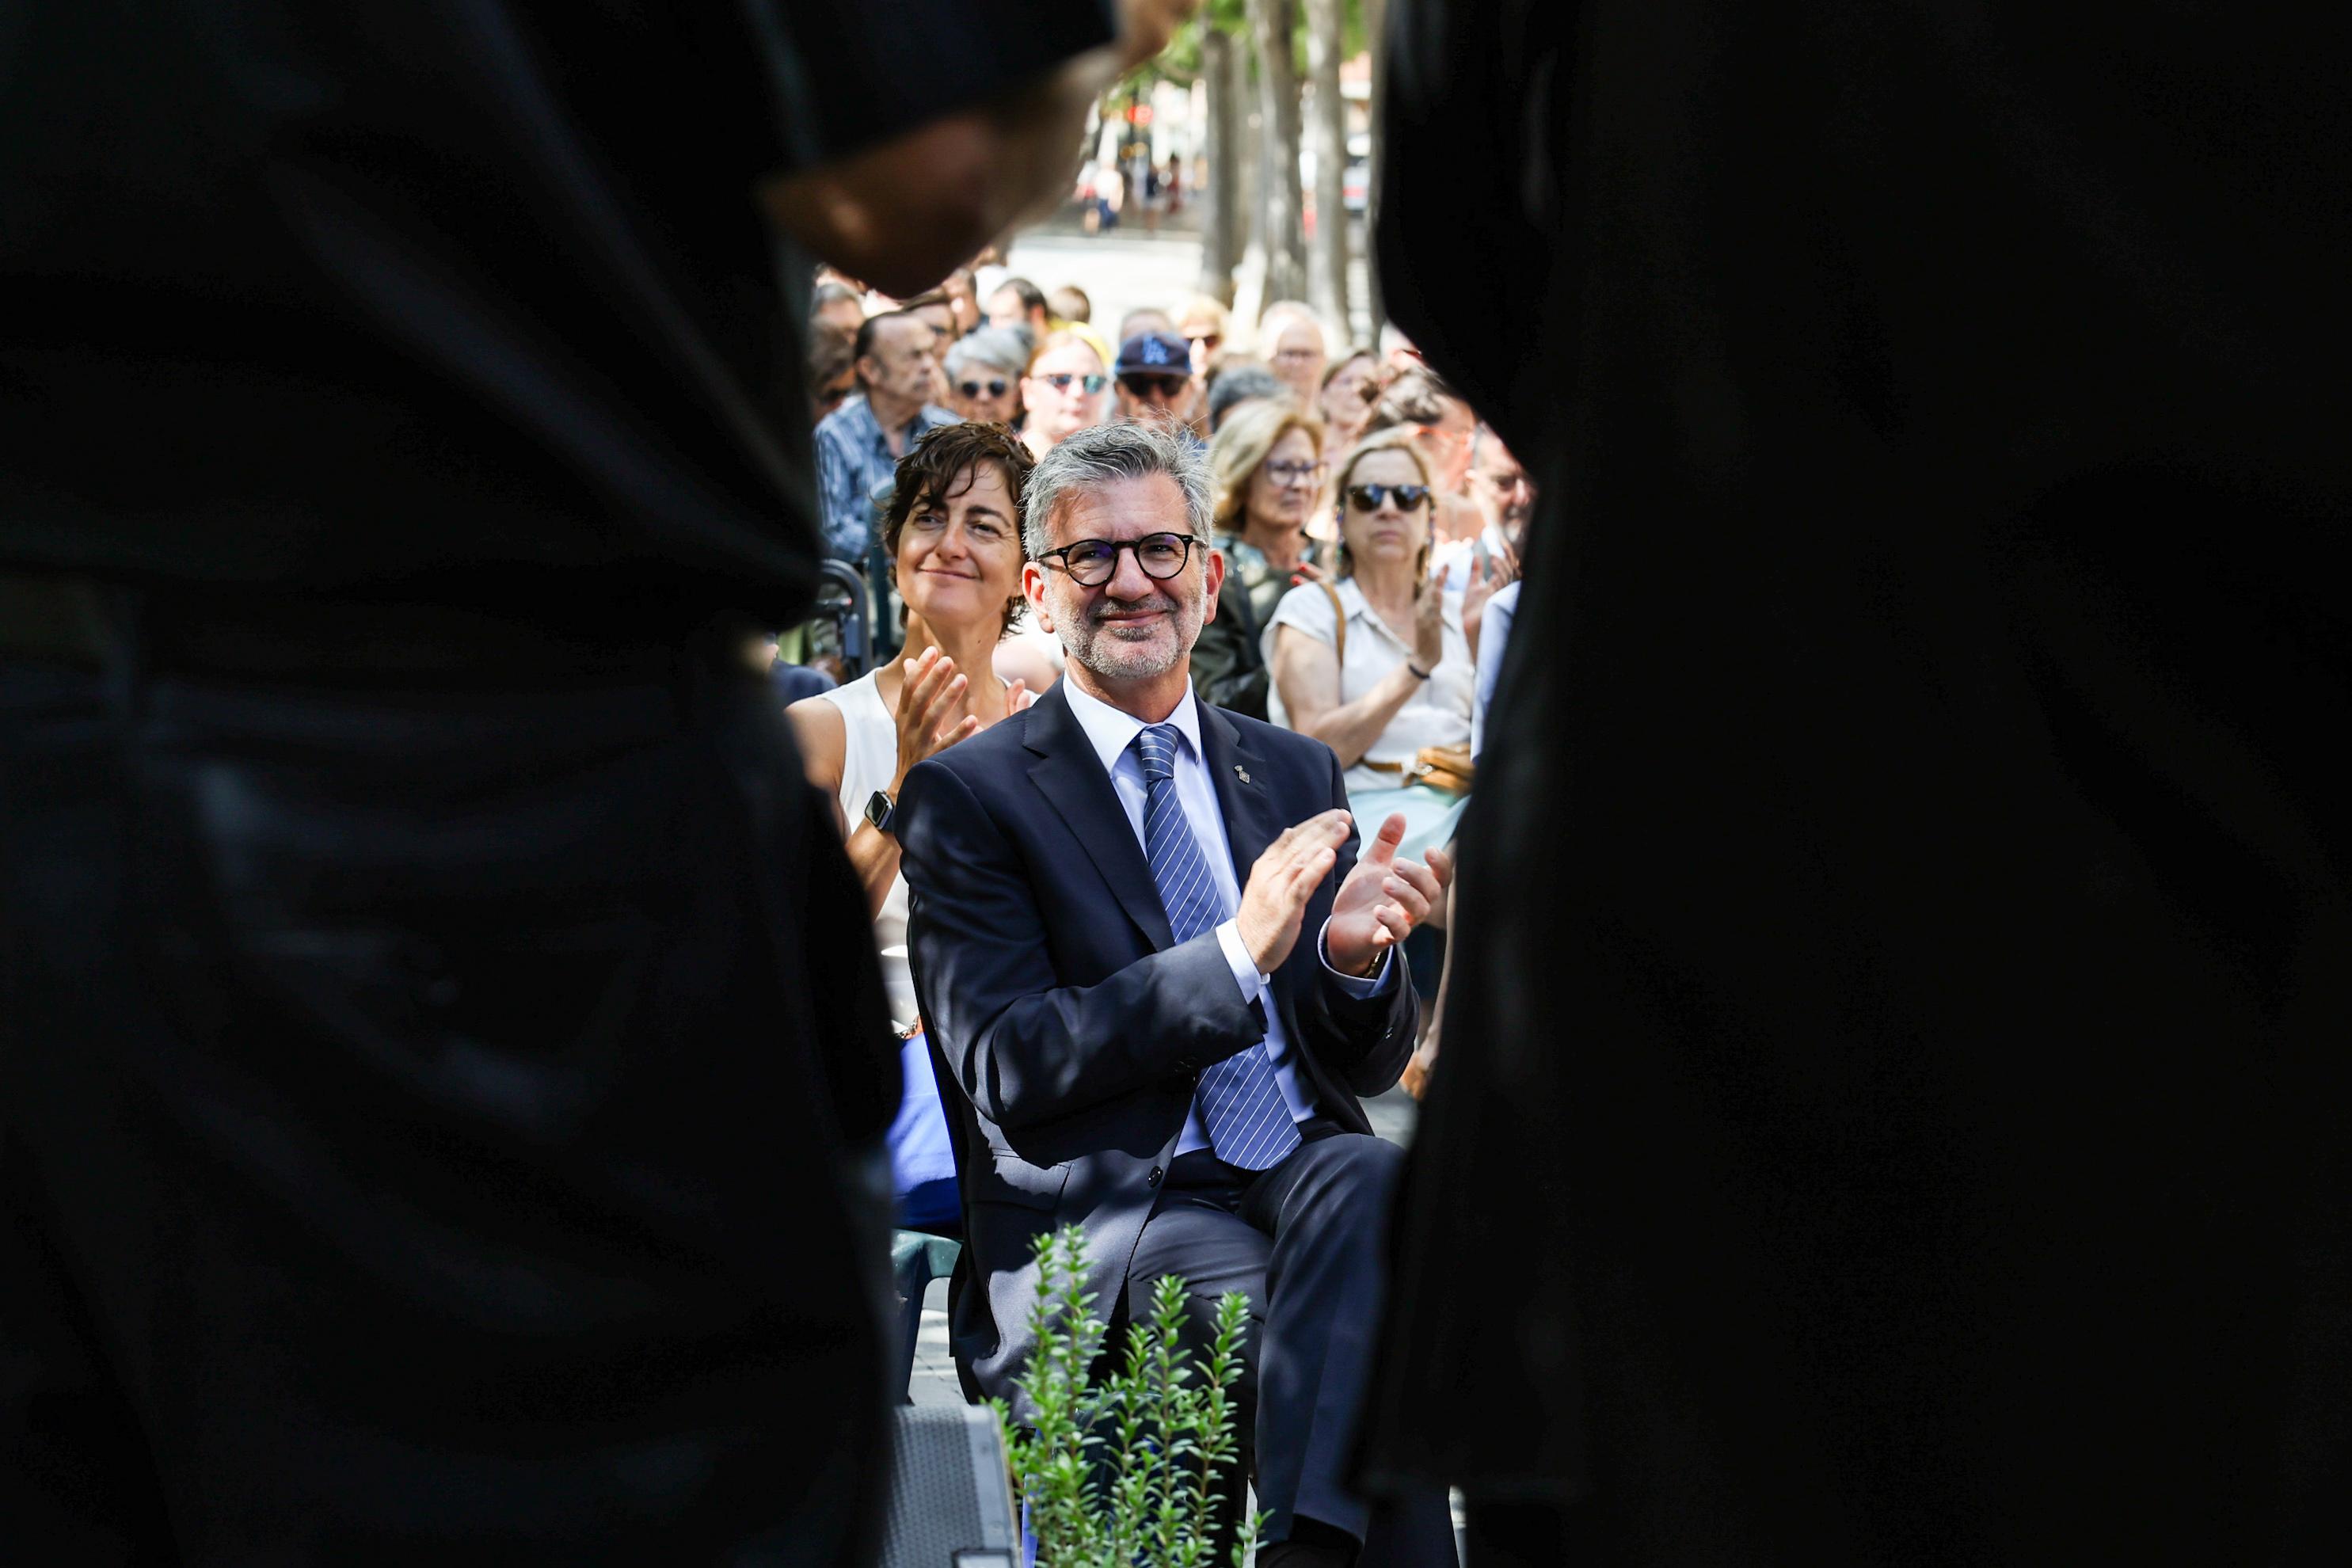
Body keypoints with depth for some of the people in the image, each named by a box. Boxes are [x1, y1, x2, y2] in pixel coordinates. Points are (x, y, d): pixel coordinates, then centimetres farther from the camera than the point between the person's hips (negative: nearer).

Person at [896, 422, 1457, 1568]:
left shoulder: (1293, 774, 18)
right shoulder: (967, 797, 3)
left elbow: (1366, 1066, 16)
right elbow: (1007, 1075, -9)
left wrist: (1353, 955, -9)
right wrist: (1238, 952, -19)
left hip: (1306, 1169, 4)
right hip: (1108, 1210, -4)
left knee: (1367, 1176, -33)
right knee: (1375, 1341, -33)